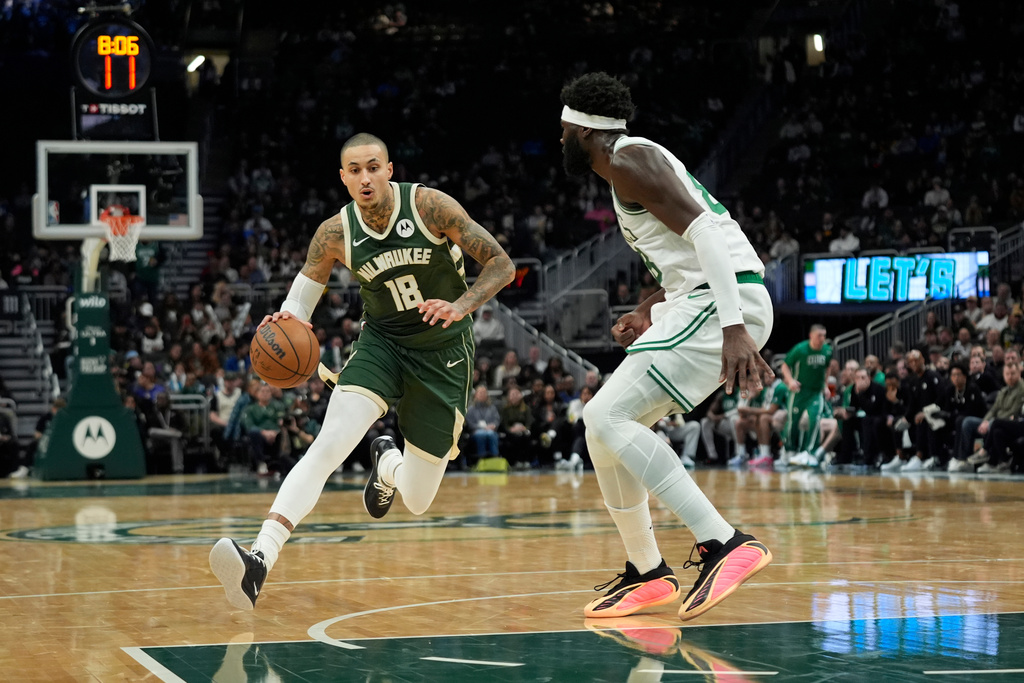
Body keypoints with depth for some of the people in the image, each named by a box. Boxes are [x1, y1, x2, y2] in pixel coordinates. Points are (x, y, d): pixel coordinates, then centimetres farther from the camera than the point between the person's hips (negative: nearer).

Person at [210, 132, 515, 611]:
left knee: (417, 501, 5)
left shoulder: (429, 206, -17)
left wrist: (462, 306, -31)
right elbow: (308, 281, 6)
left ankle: (388, 464, 44)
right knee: (328, 445, -27)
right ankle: (261, 559, -36)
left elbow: (501, 264, -13)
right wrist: (288, 321, -18)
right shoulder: (335, 235, -11)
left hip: (443, 353, -1)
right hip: (381, 342, 1)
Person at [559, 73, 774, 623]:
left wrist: (732, 328, -28)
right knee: (605, 425, 13)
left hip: (722, 304, -10)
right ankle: (647, 574, 21)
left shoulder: (628, 161, -8)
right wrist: (648, 313, 26)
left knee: (606, 417, -17)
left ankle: (725, 544, -25)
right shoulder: (637, 161, 24)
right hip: (704, 304, 10)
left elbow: (704, 233, -21)